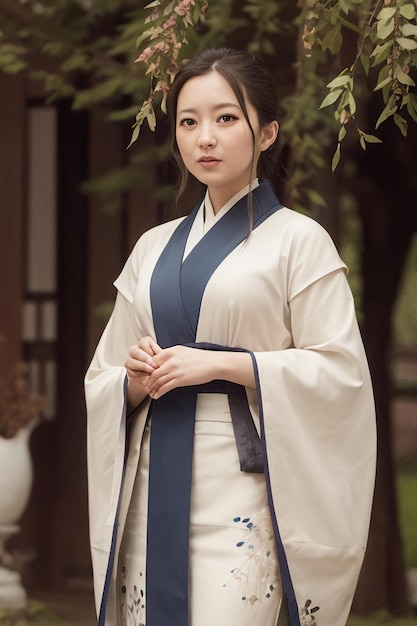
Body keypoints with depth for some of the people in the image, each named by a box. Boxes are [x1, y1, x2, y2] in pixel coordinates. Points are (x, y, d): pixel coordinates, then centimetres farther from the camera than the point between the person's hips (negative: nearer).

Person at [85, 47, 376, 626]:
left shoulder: (298, 241, 0)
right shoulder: (154, 248, 16)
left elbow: (340, 371, -7)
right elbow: (102, 379, 18)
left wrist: (218, 364, -14)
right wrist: (136, 378, -5)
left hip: (244, 485, -5)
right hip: (156, 490, 5)